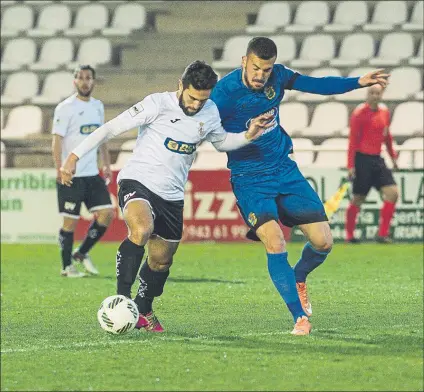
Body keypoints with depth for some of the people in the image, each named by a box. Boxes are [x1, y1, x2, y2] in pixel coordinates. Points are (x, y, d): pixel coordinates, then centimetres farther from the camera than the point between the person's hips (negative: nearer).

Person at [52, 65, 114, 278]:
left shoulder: (98, 106, 13)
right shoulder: (65, 108, -8)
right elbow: (57, 139, -12)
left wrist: (107, 164, 17)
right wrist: (59, 169, -20)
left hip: (92, 174, 7)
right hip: (71, 175, -7)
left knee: (106, 213, -2)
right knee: (71, 220, -3)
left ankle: (82, 253, 15)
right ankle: (67, 266, 8)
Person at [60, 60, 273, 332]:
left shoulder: (210, 112, 3)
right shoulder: (157, 104, -15)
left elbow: (221, 142, 23)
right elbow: (111, 128, -14)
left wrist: (248, 136, 2)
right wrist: (75, 156, -19)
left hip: (172, 196, 6)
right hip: (137, 182, -6)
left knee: (161, 261, 13)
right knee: (141, 231, -35)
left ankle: (144, 311, 39)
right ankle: (122, 299, -26)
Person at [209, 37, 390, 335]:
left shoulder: (277, 76, -4)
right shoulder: (225, 90, -18)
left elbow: (317, 85, 9)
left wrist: (359, 82, 3)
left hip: (285, 170, 5)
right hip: (249, 181, -5)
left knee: (323, 241, -1)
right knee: (274, 241, -25)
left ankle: (299, 278, 33)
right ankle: (300, 316, -14)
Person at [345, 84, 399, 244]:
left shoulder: (384, 111, 9)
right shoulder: (359, 113, -10)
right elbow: (353, 140, -11)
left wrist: (393, 156, 21)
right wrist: (351, 165, -15)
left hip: (377, 159, 6)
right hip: (362, 159, -6)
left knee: (392, 193, -5)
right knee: (358, 199, -2)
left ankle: (382, 234, -1)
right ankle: (349, 235, 12)